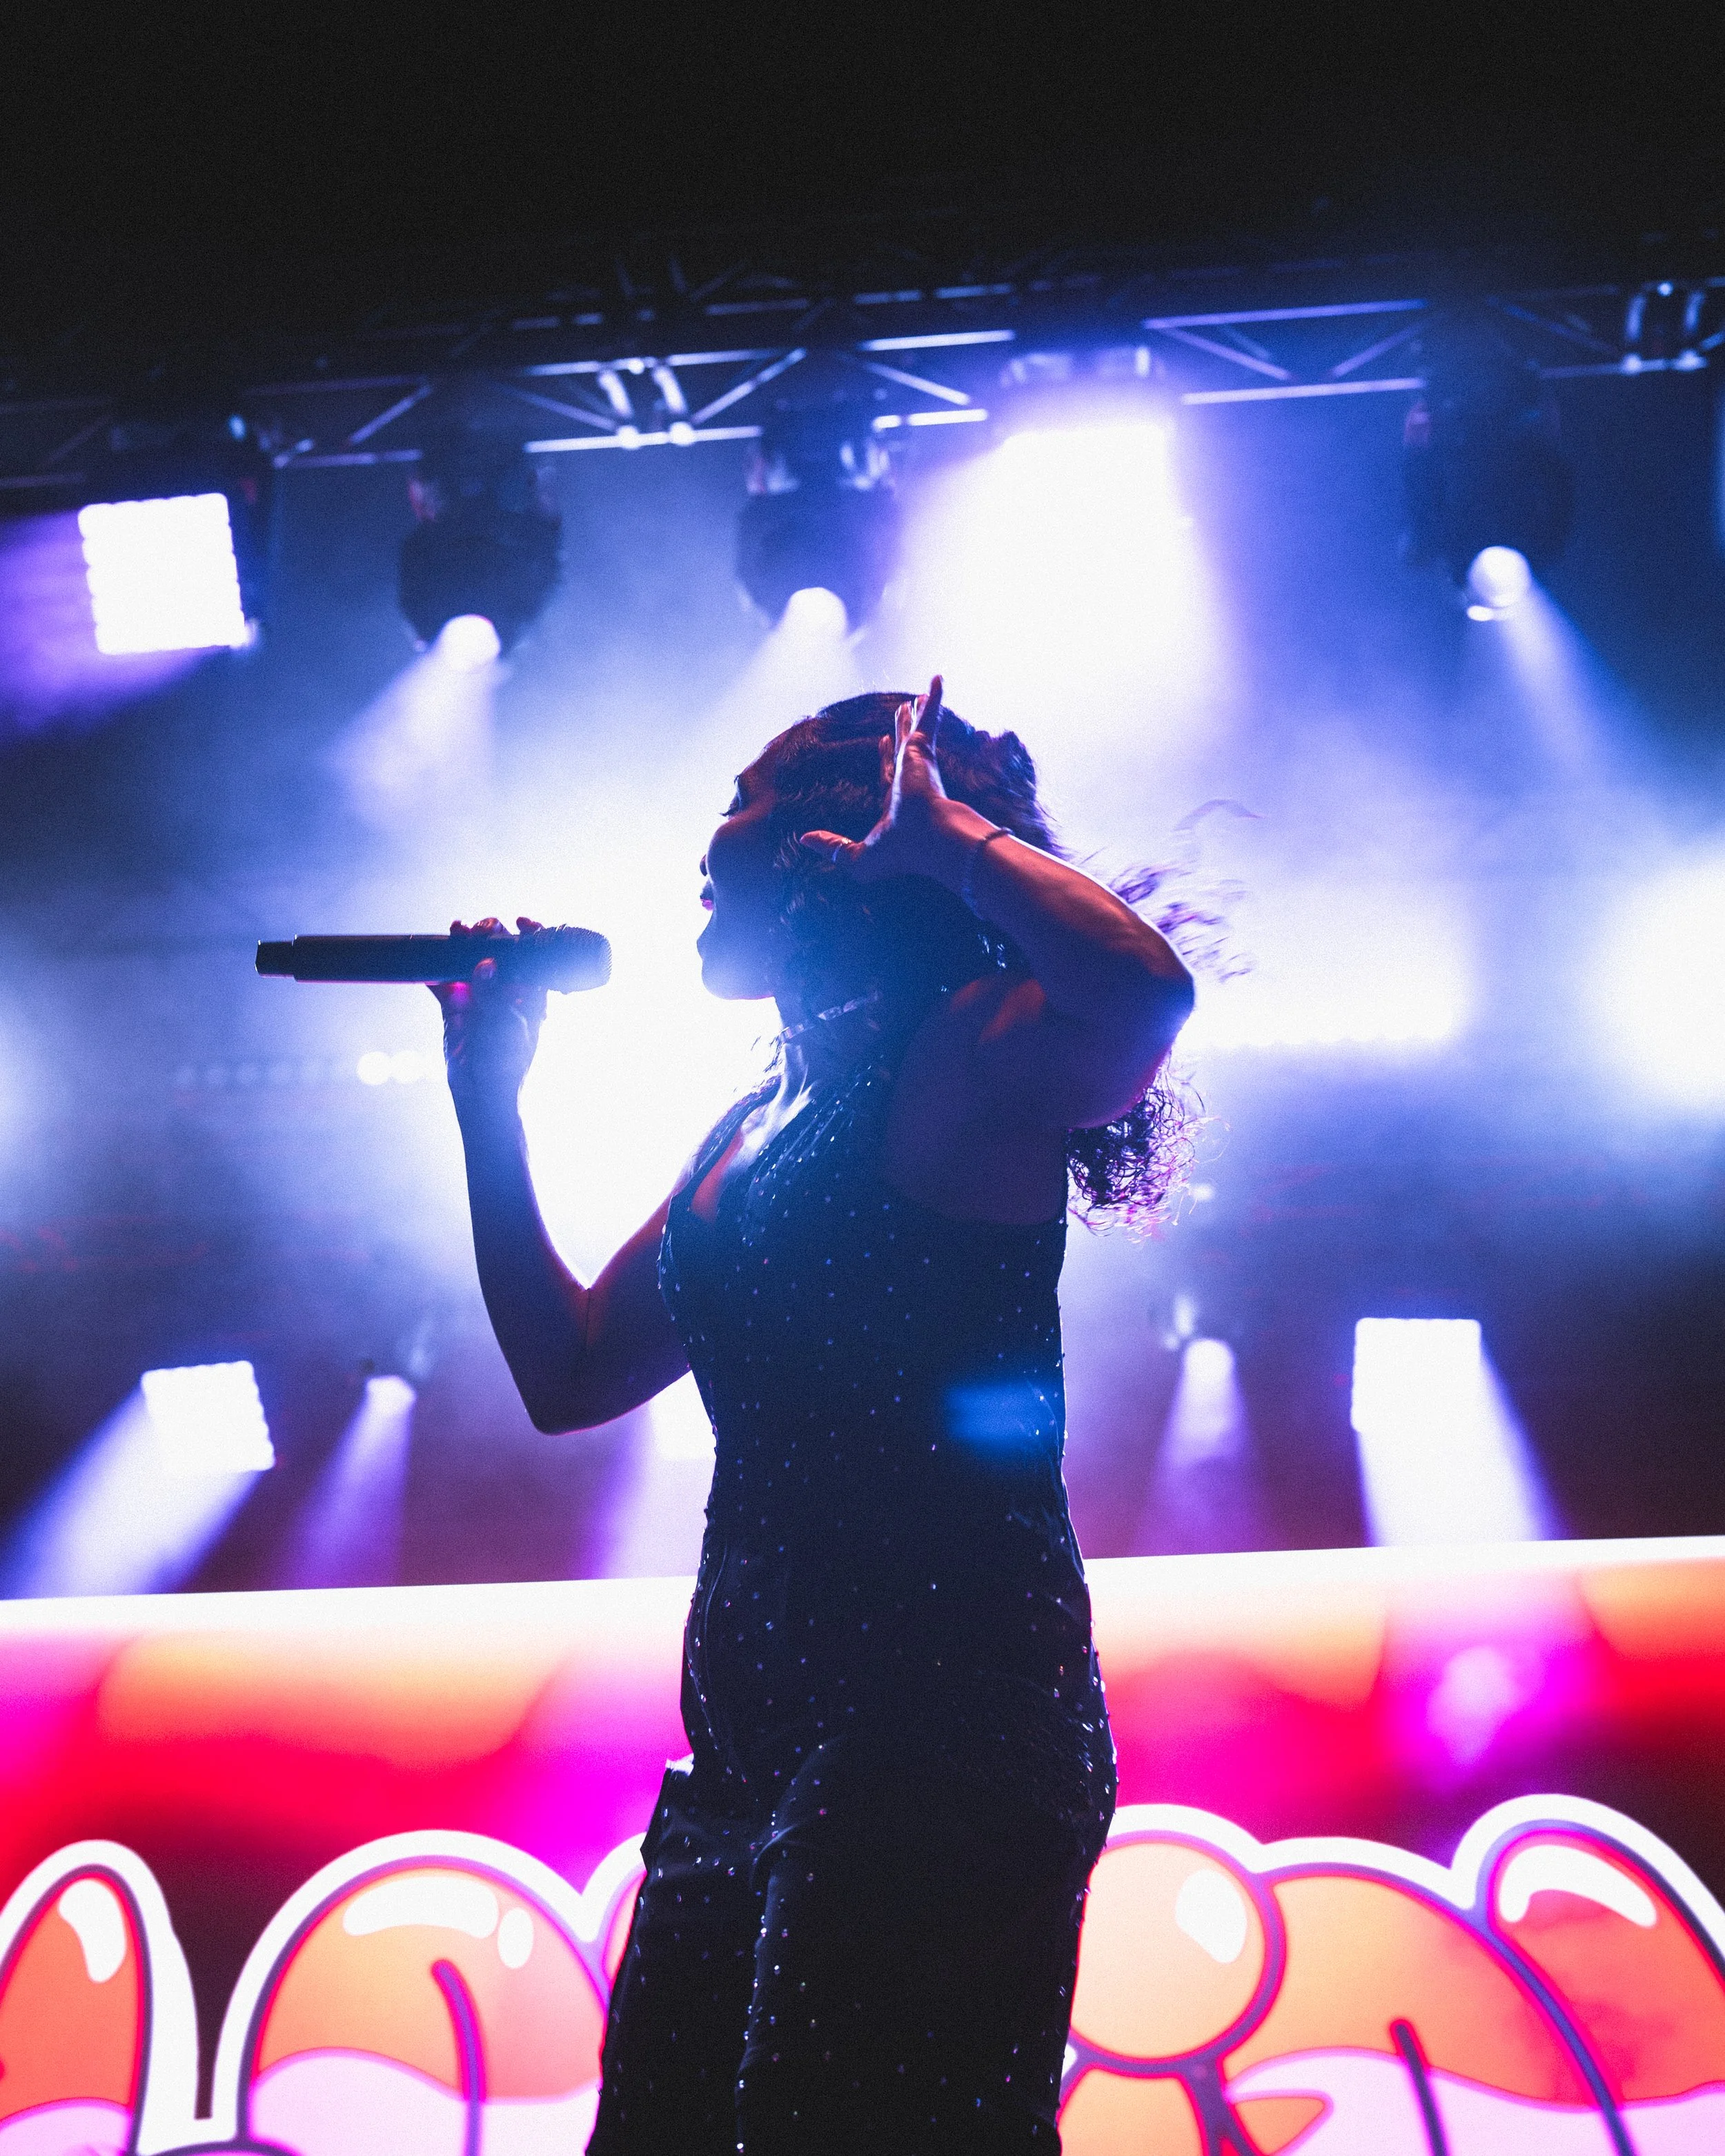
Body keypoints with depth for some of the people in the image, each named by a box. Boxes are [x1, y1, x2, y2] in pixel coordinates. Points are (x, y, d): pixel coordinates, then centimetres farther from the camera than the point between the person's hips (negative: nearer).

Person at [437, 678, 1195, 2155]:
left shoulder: (964, 1060, -7)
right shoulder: (757, 1132, 19)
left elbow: (1146, 995, -30)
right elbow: (569, 1377, 24)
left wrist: (946, 828, -14)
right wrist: (490, 1103, 21)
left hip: (941, 1739, -9)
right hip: (750, 1755, 9)